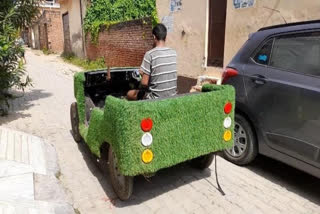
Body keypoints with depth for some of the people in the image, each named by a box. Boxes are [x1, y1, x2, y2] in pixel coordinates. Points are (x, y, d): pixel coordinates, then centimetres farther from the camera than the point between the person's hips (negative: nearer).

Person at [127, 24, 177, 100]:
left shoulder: (150, 54, -18)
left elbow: (144, 83, -18)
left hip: (156, 98, -6)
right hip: (172, 96, 6)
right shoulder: (174, 53, -2)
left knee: (130, 94, 19)